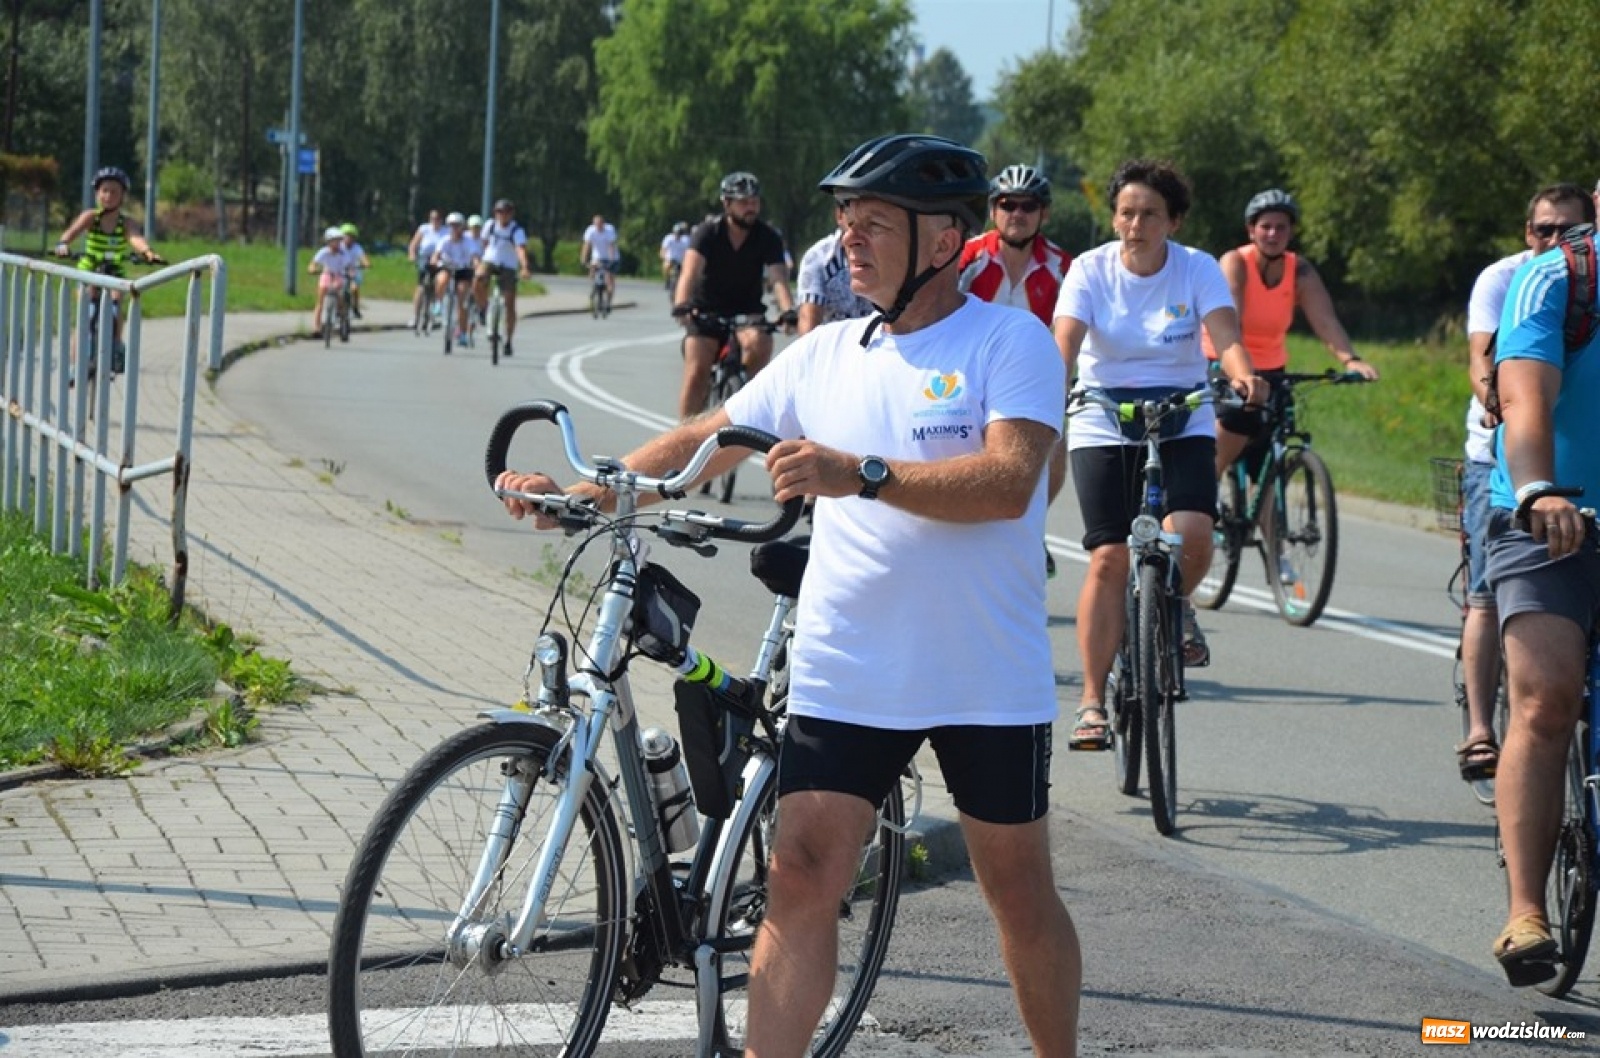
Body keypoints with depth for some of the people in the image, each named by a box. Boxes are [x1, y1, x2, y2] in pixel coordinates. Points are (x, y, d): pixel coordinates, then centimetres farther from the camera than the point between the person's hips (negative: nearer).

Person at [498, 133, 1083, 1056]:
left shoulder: (1011, 343, -6)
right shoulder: (827, 354, 10)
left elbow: (1009, 484, -21)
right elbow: (706, 441, 14)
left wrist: (861, 475, -31)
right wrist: (580, 495, 2)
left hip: (989, 679, -3)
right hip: (846, 675, 4)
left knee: (1020, 893, 9)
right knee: (801, 883, -6)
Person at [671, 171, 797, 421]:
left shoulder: (768, 237, -11)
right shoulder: (708, 232, -15)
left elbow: (778, 277, -25)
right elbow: (690, 270, -30)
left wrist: (788, 310, -46)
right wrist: (681, 305, -49)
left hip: (746, 309, 1)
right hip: (706, 311, -1)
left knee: (759, 342, -30)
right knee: (696, 373, -15)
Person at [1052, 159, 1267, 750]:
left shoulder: (1198, 270, -5)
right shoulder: (1090, 270, -6)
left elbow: (1225, 335, -19)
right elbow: (1065, 341, -19)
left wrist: (1242, 374, -41)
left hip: (1183, 426, 0)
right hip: (1102, 428, 0)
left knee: (1190, 537, -23)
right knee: (1108, 560, -9)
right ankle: (1092, 702, 0)